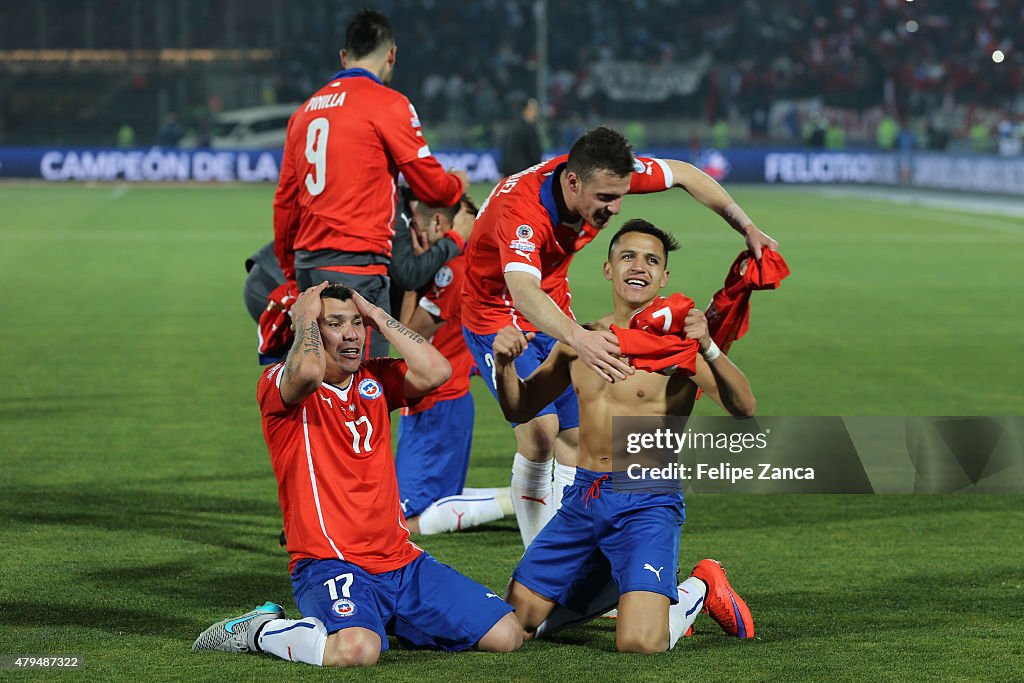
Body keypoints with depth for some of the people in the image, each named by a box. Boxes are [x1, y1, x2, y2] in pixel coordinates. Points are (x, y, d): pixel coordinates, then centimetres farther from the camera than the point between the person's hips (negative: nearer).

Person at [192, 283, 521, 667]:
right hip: (329, 563, -7)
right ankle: (259, 631, -6)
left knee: (506, 635, 0)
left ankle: (383, 619, 20)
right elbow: (309, 371, -28)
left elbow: (435, 372, -4)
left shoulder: (375, 380, 13)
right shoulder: (276, 386, -4)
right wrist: (305, 316, -8)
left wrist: (377, 315, 4)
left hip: (401, 559, 7)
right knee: (355, 650, -37)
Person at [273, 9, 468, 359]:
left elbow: (285, 202, 19)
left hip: (307, 263, 8)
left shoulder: (306, 110, 16)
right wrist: (458, 184, 22)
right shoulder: (388, 104, -4)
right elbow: (431, 186, 0)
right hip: (355, 260, -8)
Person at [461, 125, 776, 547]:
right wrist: (577, 337, -73)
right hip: (496, 312, -7)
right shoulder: (521, 211, -39)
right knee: (540, 429, -21)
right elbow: (524, 292, -56)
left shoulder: (604, 175, -21)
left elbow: (684, 174, -3)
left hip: (554, 312, 7)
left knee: (576, 433, 2)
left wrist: (746, 227, -9)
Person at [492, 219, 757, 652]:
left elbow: (743, 408, -20)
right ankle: (618, 590, 26)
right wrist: (504, 364, -2)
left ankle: (700, 590, 9)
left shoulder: (678, 339, -8)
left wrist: (708, 349, -37)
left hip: (647, 503, -6)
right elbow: (520, 409, 18)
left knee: (639, 643, -23)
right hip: (581, 499, 6)